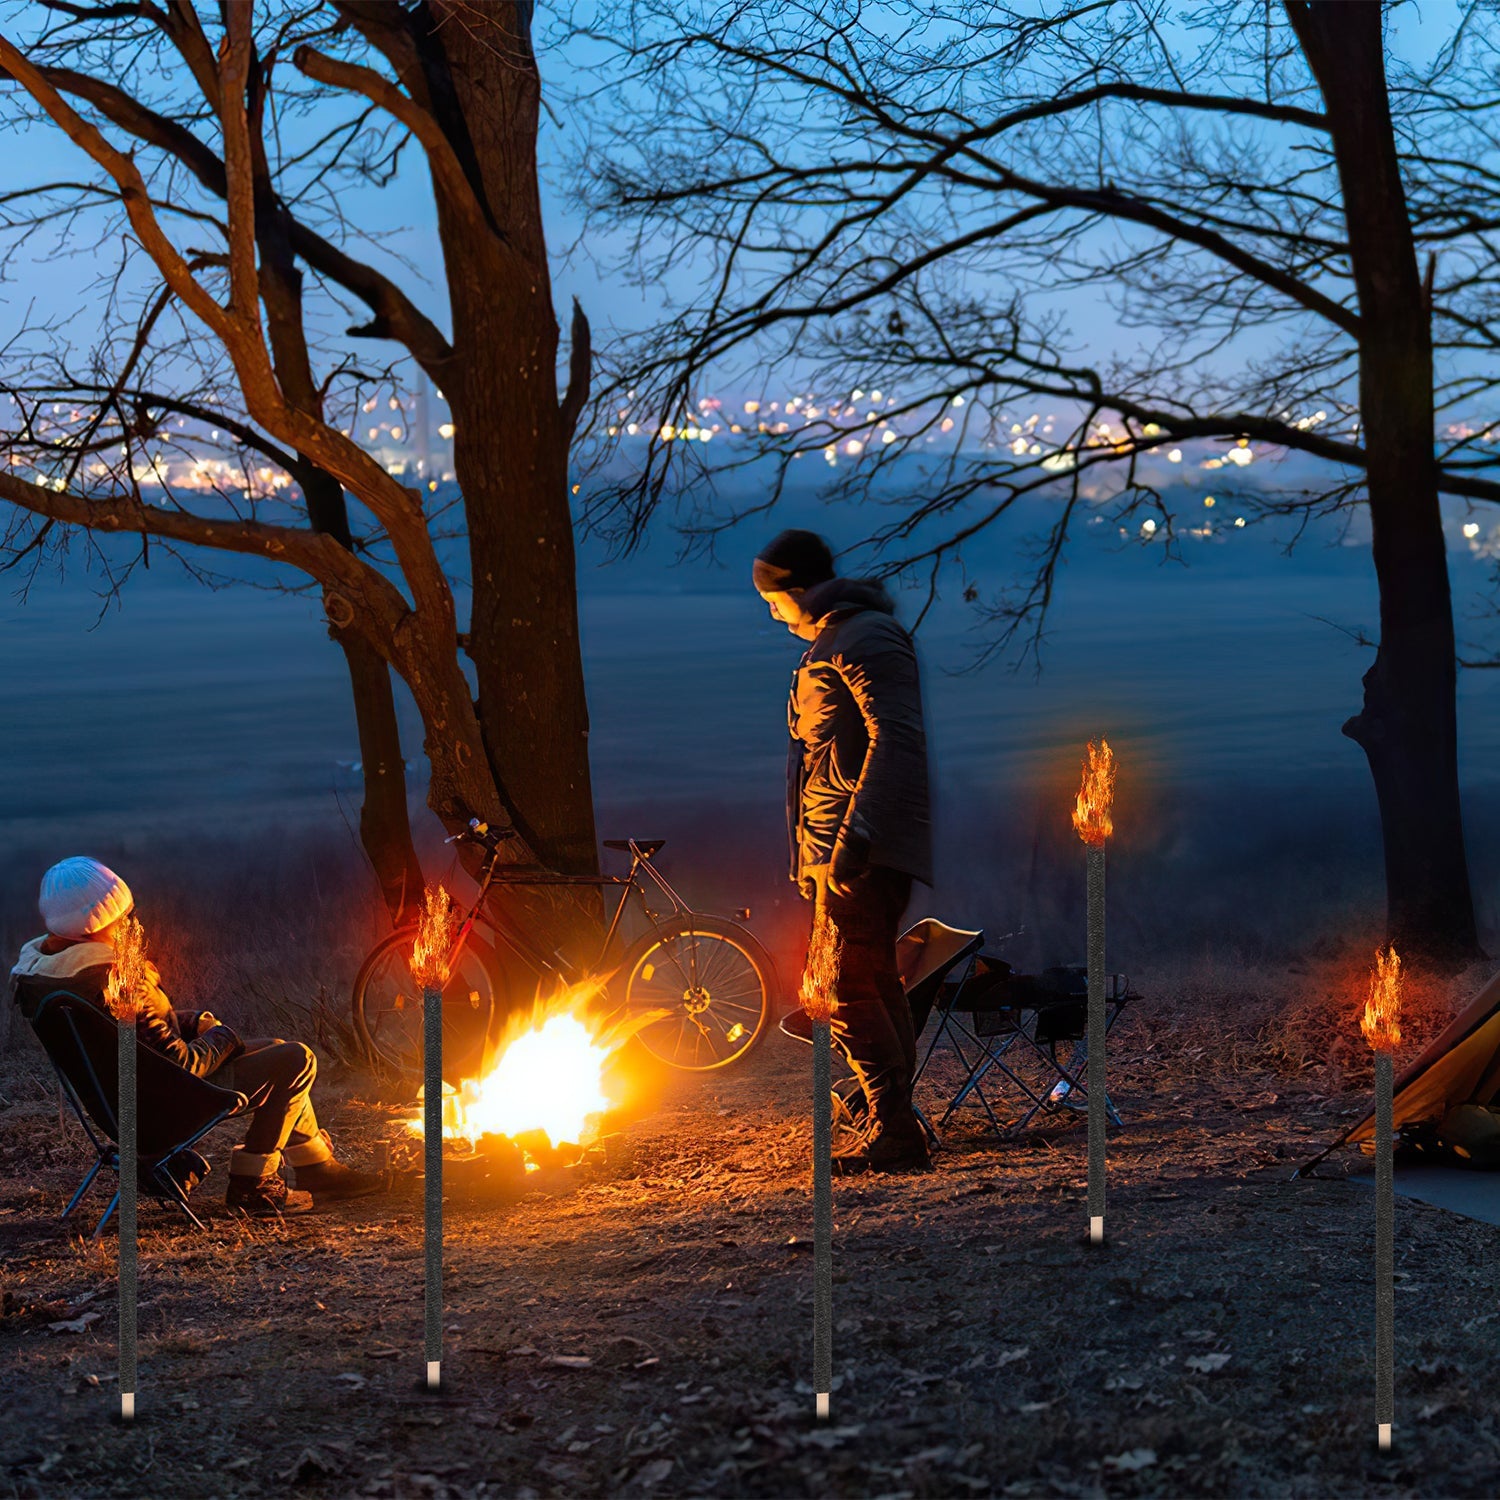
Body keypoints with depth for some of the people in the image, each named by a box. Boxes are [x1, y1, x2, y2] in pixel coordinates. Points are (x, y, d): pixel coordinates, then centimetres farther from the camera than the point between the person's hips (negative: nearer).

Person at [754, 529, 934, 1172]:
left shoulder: (866, 638, -11)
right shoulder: (831, 642, 22)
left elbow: (896, 738, -21)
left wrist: (852, 837, -26)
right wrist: (816, 853, 24)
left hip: (865, 848, -11)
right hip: (846, 847, 11)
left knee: (847, 986, -13)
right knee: (876, 983, 11)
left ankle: (894, 1131, -13)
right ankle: (897, 1126, 15)